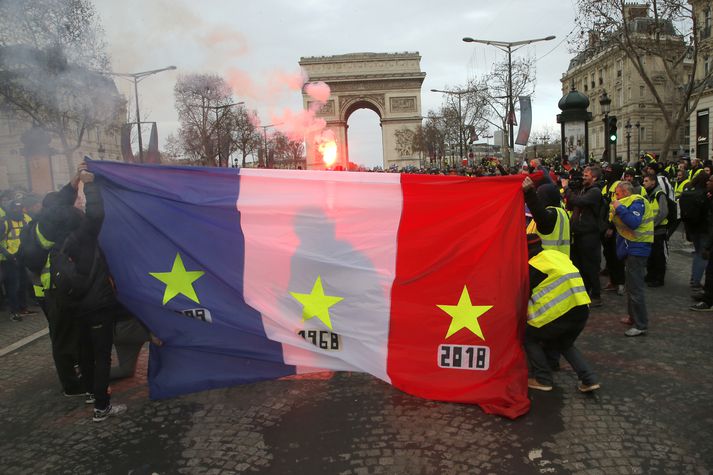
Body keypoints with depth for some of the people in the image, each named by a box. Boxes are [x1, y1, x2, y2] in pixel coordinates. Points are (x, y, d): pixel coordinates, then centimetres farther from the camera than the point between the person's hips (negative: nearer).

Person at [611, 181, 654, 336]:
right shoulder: (630, 202, 16)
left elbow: (633, 222, -29)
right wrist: (616, 210, 3)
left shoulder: (637, 202, -14)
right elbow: (618, 223, 15)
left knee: (635, 288, -9)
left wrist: (619, 208, -22)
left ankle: (641, 325, -4)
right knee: (630, 285, 20)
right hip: (632, 249, 11)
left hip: (637, 249, -11)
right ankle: (633, 317, 32)